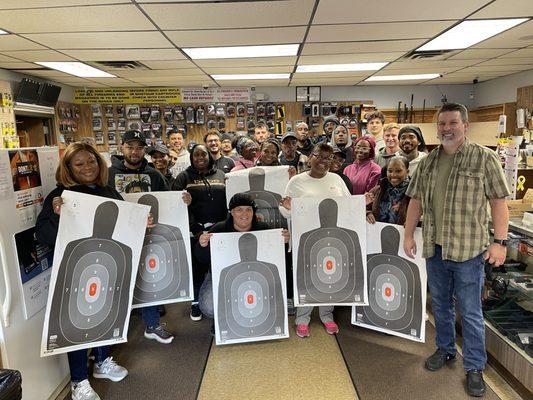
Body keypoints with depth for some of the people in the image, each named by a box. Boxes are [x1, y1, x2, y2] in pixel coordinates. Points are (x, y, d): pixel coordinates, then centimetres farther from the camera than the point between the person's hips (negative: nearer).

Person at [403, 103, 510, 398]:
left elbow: (498, 202, -6)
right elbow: (416, 201, 10)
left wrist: (499, 242, -10)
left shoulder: (484, 158, -5)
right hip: (434, 248, 4)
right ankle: (445, 349, 38)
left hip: (468, 250, -4)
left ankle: (474, 367, 23)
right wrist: (408, 235, 8)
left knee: (470, 312, 6)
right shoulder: (427, 161, 7)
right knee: (440, 304, 18)